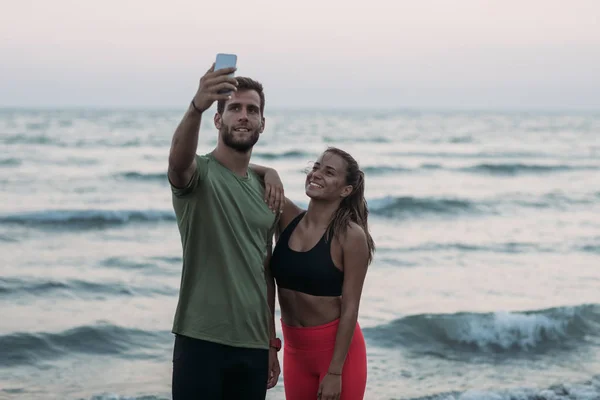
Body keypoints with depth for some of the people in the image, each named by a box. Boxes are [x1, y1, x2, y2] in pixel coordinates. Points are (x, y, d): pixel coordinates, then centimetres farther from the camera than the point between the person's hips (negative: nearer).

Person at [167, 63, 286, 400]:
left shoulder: (265, 191, 14)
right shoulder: (199, 172, -5)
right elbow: (178, 159, -31)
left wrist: (271, 342, 16)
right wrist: (197, 107, -50)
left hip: (253, 346, 6)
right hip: (201, 341, -6)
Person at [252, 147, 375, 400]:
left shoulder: (350, 236, -15)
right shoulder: (287, 218, -1)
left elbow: (350, 308, -15)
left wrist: (335, 372, -16)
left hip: (338, 347, -5)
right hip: (294, 348, 5)